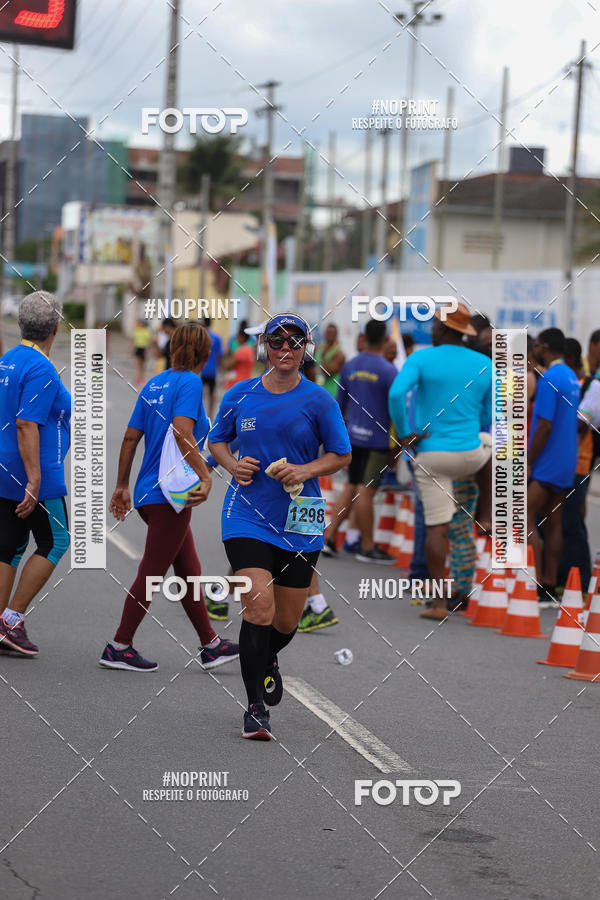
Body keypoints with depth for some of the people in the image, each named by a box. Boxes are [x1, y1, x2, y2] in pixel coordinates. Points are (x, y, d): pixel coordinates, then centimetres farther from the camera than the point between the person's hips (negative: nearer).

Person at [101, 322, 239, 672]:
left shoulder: (155, 384, 13)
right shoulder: (190, 382, -11)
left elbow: (130, 437, 14)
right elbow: (182, 432, -25)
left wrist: (122, 485, 19)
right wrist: (205, 476, -26)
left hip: (149, 492, 9)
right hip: (170, 494, -9)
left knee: (189, 570, 15)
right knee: (151, 575, -1)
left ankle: (211, 645, 22)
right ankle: (119, 648, 5)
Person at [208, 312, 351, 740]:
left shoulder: (318, 399, -1)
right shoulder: (240, 395, 2)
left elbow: (341, 455, 5)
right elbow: (217, 440, 16)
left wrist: (306, 470, -14)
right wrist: (233, 465, -6)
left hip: (300, 522, 1)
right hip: (247, 515, -1)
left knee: (287, 620, 9)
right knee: (259, 608, -16)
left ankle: (268, 659, 46)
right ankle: (256, 708, -5)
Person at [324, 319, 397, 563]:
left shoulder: (350, 366, 7)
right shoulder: (388, 371, -12)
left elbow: (340, 403, 15)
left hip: (353, 435, 6)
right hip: (377, 438, -6)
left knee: (351, 488, 14)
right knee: (366, 491, -3)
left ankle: (329, 536, 10)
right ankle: (367, 547, 5)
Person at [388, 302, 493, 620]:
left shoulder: (421, 359, -6)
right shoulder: (485, 366, 4)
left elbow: (396, 393, -22)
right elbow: (490, 416, 11)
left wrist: (403, 434, -10)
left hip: (430, 455, -2)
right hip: (469, 454, 2)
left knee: (436, 526, 3)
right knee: (491, 444, 36)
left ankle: (439, 602, 2)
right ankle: (487, 519, 29)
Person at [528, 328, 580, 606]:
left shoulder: (549, 379, -15)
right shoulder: (571, 378, 13)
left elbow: (544, 425, -20)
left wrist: (528, 463, -15)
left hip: (546, 465, -9)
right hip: (566, 465, 9)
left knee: (525, 520, -7)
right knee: (553, 524, 10)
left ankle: (538, 589, -11)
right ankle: (549, 588, 11)